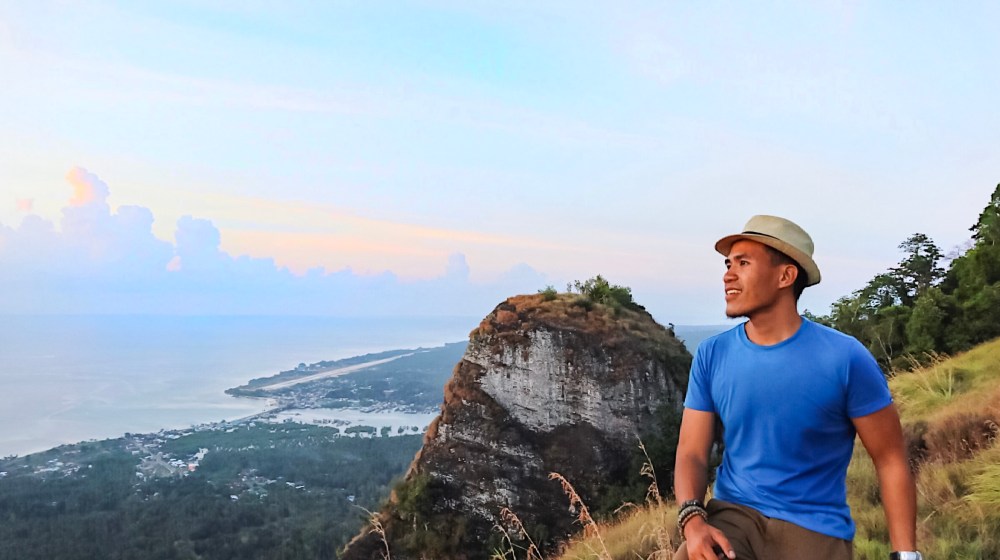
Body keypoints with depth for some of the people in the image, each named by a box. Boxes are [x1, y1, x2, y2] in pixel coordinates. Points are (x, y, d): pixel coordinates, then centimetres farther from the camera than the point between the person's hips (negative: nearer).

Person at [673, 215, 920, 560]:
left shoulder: (844, 358, -11)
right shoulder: (711, 355, -3)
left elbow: (891, 460, -3)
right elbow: (691, 452, -2)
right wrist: (692, 519, -21)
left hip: (815, 528, 0)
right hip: (733, 514, 0)